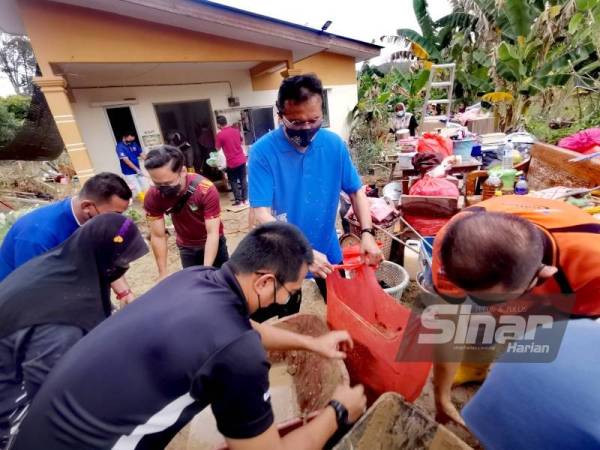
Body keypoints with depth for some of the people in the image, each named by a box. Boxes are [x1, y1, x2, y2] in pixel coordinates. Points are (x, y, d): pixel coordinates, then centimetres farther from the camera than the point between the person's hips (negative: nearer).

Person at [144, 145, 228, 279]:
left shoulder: (206, 190, -33)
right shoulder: (152, 197, -23)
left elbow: (213, 233, -33)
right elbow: (158, 236, -16)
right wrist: (163, 273, -16)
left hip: (213, 242, -2)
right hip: (186, 247, 2)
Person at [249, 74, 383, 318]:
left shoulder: (334, 144, -9)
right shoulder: (262, 151, -20)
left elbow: (356, 190, -1)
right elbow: (261, 214, -25)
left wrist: (367, 233, -17)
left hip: (327, 250, 3)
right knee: (289, 318, 23)